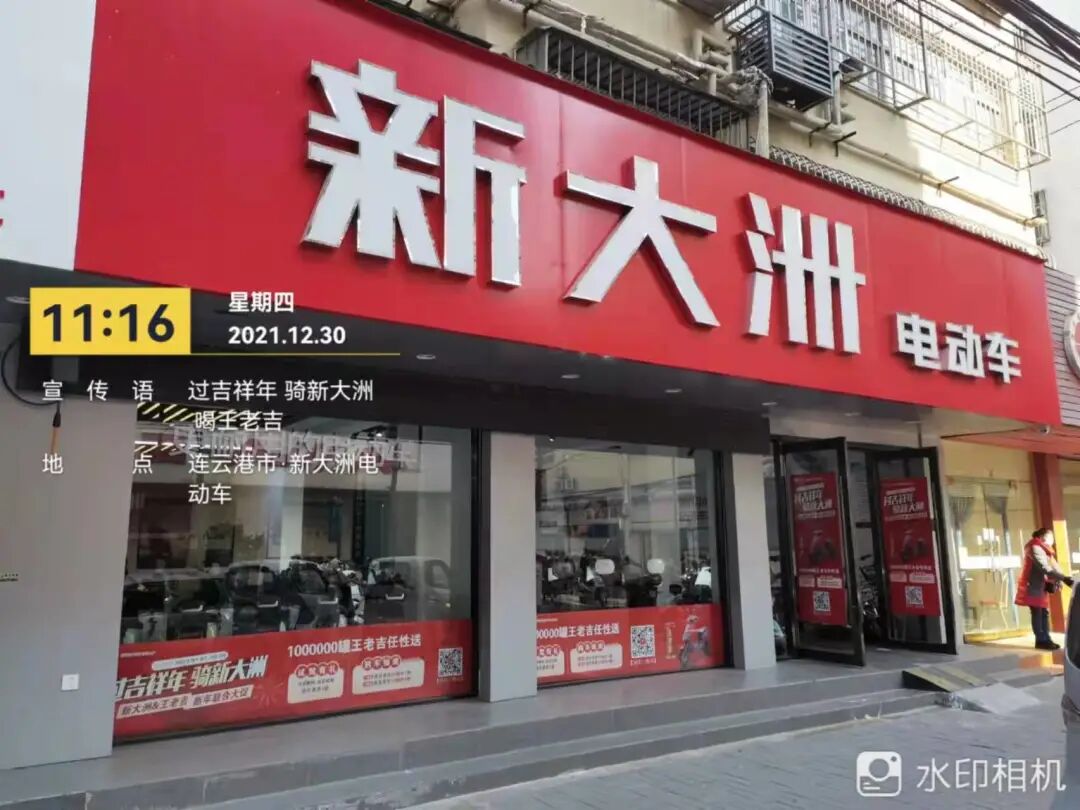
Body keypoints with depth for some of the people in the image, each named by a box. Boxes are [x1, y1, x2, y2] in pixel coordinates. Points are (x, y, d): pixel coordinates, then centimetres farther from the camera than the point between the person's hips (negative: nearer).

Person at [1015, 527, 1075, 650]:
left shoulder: (1043, 549, 16)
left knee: (1044, 613, 8)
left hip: (1041, 586, 10)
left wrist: (1057, 580, -9)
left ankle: (1045, 639, 10)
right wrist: (1064, 578, -30)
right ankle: (1041, 640, -3)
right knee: (1037, 614, -6)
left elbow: (1052, 566, 7)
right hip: (1033, 587, -10)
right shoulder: (1035, 548, -15)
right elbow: (1045, 568, -25)